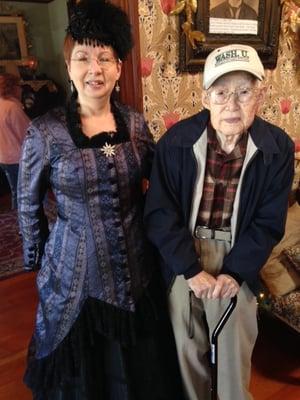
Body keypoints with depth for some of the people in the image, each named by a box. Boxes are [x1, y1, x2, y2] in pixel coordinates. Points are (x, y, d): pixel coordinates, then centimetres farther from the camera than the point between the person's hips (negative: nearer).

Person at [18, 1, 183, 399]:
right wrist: (37, 258, 6)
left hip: (137, 266, 4)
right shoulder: (45, 132, -13)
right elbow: (28, 203, -1)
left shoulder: (135, 122, -4)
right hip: (76, 269, -3)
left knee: (140, 365, 25)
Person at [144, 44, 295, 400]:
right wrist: (190, 269, -16)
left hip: (237, 261, 1)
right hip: (184, 258, 0)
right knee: (187, 345, 20)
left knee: (235, 349, 18)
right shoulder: (176, 141, -14)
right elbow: (159, 213, -13)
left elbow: (269, 221, -6)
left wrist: (235, 271, -14)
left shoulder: (277, 148, -10)